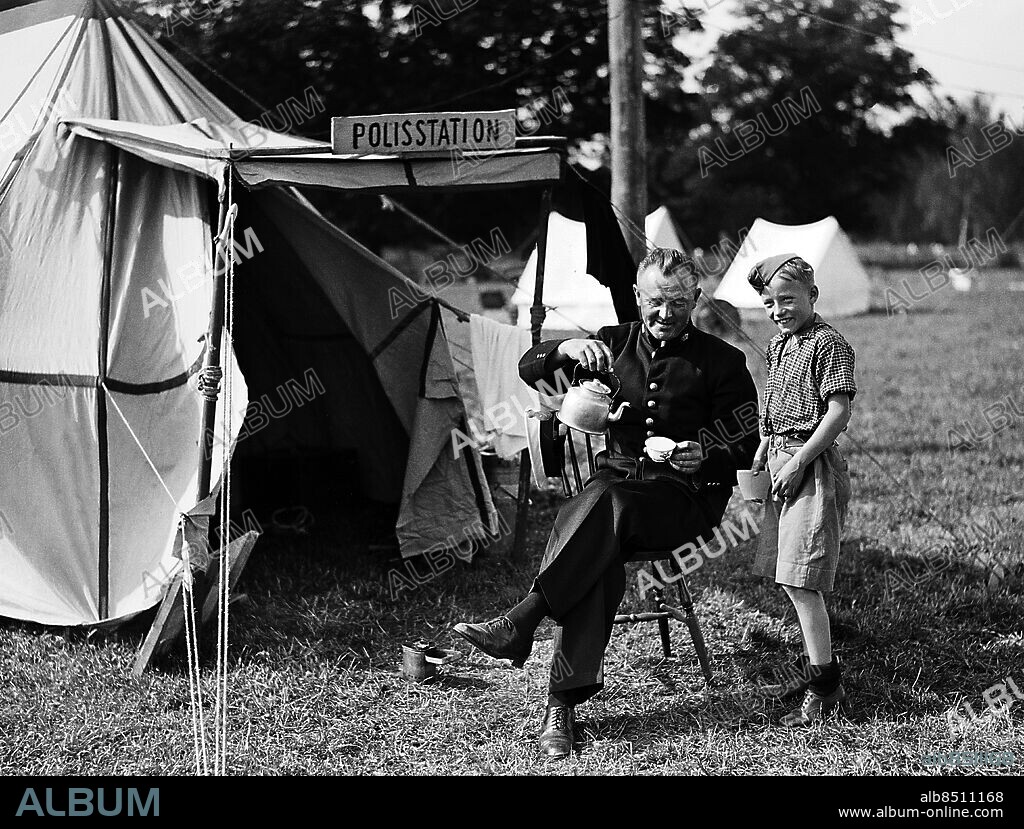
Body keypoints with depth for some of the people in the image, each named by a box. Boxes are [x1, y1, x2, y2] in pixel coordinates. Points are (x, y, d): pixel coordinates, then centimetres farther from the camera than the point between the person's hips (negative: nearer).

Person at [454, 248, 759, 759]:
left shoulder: (721, 362, 5)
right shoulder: (615, 344, 14)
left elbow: (746, 447, 3)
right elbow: (530, 370, 8)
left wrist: (704, 452, -19)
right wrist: (567, 349, -13)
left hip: (687, 497, -2)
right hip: (617, 480, 2)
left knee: (604, 505, -37)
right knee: (602, 553, -33)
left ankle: (520, 625, -38)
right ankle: (563, 703, -39)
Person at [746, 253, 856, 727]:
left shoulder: (828, 344, -12)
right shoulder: (778, 345, 14)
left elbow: (838, 411, -18)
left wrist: (798, 462, -19)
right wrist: (760, 453, 15)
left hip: (812, 465, -9)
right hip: (782, 460, 9)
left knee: (799, 580, -13)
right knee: (785, 575, 14)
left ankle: (826, 686, -9)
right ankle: (816, 662, 27)